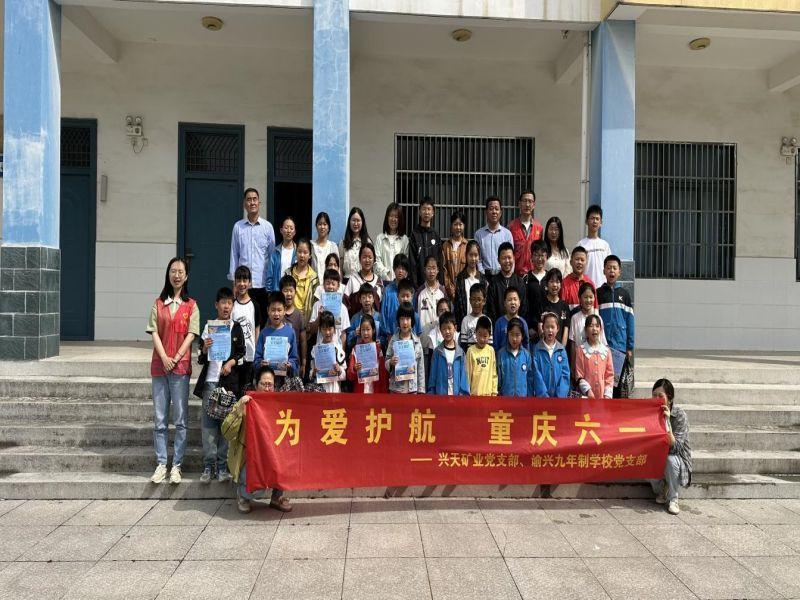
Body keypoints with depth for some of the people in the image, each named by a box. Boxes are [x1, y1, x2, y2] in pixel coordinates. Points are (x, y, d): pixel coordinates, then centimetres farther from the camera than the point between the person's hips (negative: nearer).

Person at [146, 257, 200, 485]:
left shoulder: (191, 306, 6)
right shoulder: (159, 304, 11)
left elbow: (191, 335, -2)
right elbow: (154, 333, 3)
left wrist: (176, 358, -12)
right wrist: (164, 358, -11)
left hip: (181, 366, -2)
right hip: (159, 365, 2)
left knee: (180, 420, 0)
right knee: (159, 420, 5)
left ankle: (176, 465, 8)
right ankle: (161, 464, 13)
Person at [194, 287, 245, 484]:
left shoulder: (236, 328, 9)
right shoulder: (209, 326, 10)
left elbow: (241, 352, 8)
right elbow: (201, 360, 12)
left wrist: (231, 362, -9)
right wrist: (204, 349, -8)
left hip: (229, 381, -1)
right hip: (210, 380, 1)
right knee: (208, 422, -2)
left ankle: (222, 466, 7)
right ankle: (208, 466, 3)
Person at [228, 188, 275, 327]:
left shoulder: (267, 226, 4)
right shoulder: (238, 227, 5)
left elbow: (272, 255, 7)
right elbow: (234, 255, 8)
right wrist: (233, 279, 4)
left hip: (262, 283, 0)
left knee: (262, 320, 4)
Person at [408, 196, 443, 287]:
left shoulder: (436, 234, 12)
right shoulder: (414, 234, 0)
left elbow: (440, 259, 12)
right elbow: (411, 261, -4)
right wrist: (414, 283, -11)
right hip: (419, 281, -3)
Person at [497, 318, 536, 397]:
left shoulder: (527, 355, 0)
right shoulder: (501, 353, -5)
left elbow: (530, 378, 5)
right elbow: (497, 377, 0)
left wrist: (530, 396, 5)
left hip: (523, 396, 2)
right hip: (505, 396, -1)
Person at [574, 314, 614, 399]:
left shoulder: (606, 350, 7)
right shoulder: (581, 350, -1)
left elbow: (610, 374, 7)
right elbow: (579, 375, -3)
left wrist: (608, 393, -1)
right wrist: (587, 390, -13)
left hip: (603, 395, 3)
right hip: (587, 395, -2)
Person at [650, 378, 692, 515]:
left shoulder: (679, 415, -17)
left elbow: (676, 447, -27)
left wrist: (666, 422, -35)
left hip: (676, 458, -2)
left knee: (670, 459, -36)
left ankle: (673, 500, -12)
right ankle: (661, 491, 3)